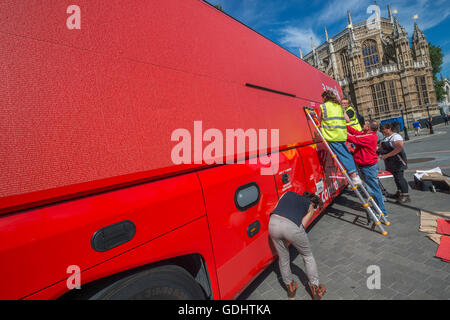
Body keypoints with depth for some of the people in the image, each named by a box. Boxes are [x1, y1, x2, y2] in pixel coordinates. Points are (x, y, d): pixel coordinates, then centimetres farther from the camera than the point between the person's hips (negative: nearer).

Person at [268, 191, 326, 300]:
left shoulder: (288, 193, 31)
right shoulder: (310, 207, 24)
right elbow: (302, 225, 13)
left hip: (273, 223, 3)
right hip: (292, 226, -3)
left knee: (283, 258, 26)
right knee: (307, 256, 27)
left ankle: (290, 287, 43)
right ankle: (314, 287, 38)